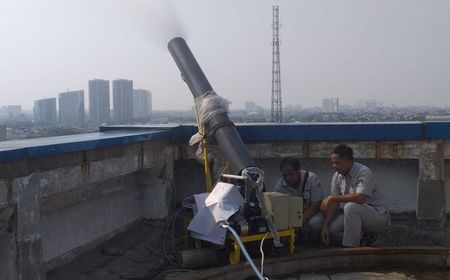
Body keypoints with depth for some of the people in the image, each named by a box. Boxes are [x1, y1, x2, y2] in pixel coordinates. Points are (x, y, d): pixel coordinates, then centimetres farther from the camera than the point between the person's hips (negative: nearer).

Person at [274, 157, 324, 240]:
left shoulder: (311, 179, -21)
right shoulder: (279, 186, -15)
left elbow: (316, 205, -21)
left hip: (311, 212, -3)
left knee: (315, 222, -36)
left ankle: (314, 236, 0)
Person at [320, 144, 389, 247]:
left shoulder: (364, 172, -22)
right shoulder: (337, 176, -1)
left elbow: (360, 198, -36)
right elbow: (335, 204, -2)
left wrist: (332, 198, -30)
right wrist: (325, 226, -12)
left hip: (378, 215, -7)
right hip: (354, 213, 8)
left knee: (350, 206, -35)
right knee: (332, 229, -12)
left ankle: (350, 247, -21)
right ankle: (365, 236, 10)